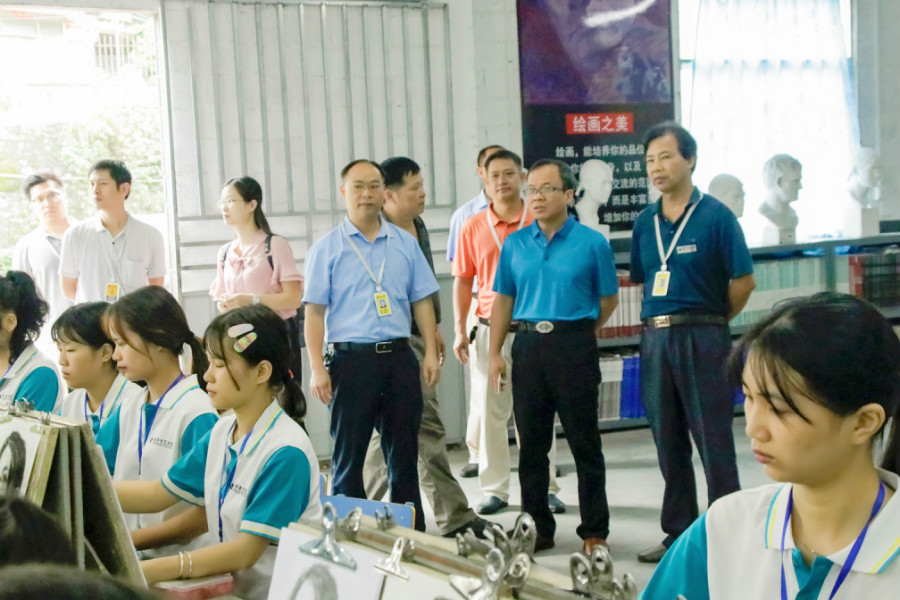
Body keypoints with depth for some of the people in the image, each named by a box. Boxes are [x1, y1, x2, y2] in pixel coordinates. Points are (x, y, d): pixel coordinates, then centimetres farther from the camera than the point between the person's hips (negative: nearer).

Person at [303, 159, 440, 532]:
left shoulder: (405, 243, 10)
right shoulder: (327, 248, 1)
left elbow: (422, 301, 12)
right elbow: (314, 311, -3)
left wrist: (431, 353, 4)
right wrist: (318, 369, -10)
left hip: (399, 357, 3)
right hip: (351, 359, -3)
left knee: (404, 453, 10)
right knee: (348, 455, 3)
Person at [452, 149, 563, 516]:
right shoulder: (473, 228, 5)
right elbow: (462, 281, 9)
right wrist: (460, 330, 4)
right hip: (490, 329, 2)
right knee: (490, 410, 5)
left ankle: (545, 488, 14)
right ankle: (494, 489, 14)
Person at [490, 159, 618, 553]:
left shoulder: (592, 243, -2)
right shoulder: (515, 244, 8)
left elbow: (609, 298, 7)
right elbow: (503, 299, 12)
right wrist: (495, 353, 6)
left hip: (575, 347, -3)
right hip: (528, 347, 4)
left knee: (584, 443, 2)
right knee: (531, 444, 9)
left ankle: (595, 532, 12)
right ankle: (537, 528, 21)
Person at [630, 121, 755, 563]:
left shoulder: (715, 216, -6)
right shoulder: (645, 223, 10)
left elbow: (743, 281, -6)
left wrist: (706, 323, 3)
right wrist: (661, 323, 9)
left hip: (702, 339, -6)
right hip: (655, 339, 6)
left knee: (713, 441, -2)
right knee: (668, 443, 11)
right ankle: (679, 534, 22)